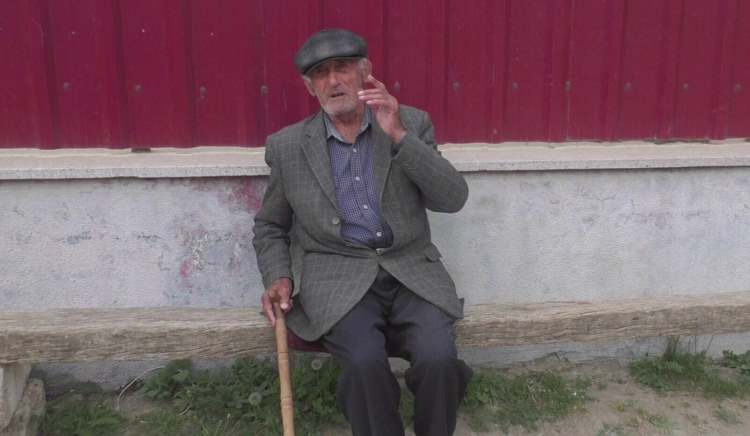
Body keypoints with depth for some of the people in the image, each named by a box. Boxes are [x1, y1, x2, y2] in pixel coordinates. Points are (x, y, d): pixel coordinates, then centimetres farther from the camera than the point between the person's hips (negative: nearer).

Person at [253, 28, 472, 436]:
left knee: (438, 358, -25)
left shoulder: (411, 123, 6)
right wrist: (278, 277, -3)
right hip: (338, 276, 0)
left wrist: (398, 135, -14)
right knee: (365, 362, -28)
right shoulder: (286, 146, 6)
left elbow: (453, 198, -5)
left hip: (411, 270, 1)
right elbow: (269, 226, 16)